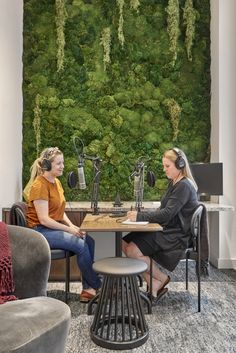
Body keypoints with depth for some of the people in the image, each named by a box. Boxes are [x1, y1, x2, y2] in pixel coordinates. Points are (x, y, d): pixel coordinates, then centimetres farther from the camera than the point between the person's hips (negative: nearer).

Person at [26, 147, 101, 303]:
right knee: (80, 244, -23)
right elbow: (44, 220, -21)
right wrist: (69, 229, -19)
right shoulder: (40, 185, -16)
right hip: (40, 231, -8)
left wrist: (72, 226, -4)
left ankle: (88, 289, -7)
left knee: (89, 240, -11)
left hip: (55, 227, 8)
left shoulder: (57, 182, 11)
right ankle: (97, 286, -3)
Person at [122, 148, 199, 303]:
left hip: (176, 235, -10)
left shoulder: (184, 186, -16)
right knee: (124, 243, -5)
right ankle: (155, 287, -2)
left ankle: (161, 279, 4)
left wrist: (140, 216, -22)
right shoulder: (174, 183, 15)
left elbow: (167, 214, -23)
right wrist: (140, 214, 2)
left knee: (133, 251, -20)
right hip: (168, 230, 10)